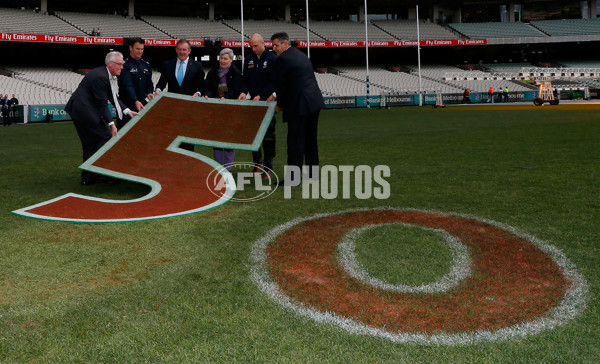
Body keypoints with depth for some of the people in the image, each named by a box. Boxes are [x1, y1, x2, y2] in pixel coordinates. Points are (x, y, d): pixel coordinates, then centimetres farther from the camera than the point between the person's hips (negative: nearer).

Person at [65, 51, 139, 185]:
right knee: (106, 137, -8)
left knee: (90, 143, 13)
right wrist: (111, 124, -19)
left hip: (80, 110, 11)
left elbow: (113, 97, 15)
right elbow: (102, 103, -20)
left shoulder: (110, 76, 10)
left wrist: (127, 111, 6)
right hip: (84, 111, -11)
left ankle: (88, 177, 20)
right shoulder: (100, 76, -21)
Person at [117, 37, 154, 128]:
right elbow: (127, 85, -17)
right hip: (127, 105, -6)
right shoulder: (124, 65, -7)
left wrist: (149, 93, -7)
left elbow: (149, 83, 16)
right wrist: (135, 101, -29)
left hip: (142, 104, 6)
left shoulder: (146, 65, 14)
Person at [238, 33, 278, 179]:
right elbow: (245, 79, 12)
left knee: (268, 136, 0)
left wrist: (260, 95, -19)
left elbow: (275, 82, -10)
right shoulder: (248, 60, 9)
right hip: (253, 102, 5)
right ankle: (258, 164, 18)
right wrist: (244, 92, -8)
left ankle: (268, 167, 7)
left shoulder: (272, 59, -6)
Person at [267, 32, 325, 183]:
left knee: (295, 141, -5)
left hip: (299, 105, -9)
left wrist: (280, 105, 8)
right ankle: (312, 172, 23)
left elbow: (281, 84, -6)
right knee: (310, 139, 16)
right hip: (314, 102, 9)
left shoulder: (282, 59, -10)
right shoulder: (301, 55, 18)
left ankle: (293, 177, -2)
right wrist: (276, 96, 20)